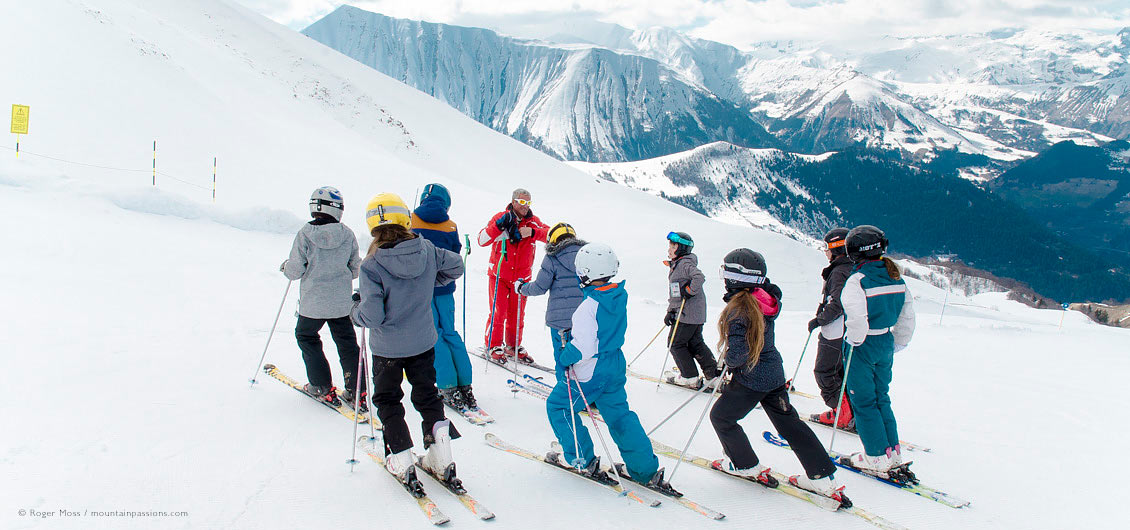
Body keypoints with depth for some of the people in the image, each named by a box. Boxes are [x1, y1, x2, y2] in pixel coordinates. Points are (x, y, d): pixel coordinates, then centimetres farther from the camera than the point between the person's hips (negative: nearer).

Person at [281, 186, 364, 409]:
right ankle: (356, 391, 12)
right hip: (342, 303, 2)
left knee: (306, 337, 20)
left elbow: (295, 271, -10)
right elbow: (355, 268, 4)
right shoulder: (347, 235, -6)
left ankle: (322, 387, 17)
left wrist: (286, 266, 13)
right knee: (347, 342, 15)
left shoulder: (305, 234, -13)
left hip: (313, 302, -2)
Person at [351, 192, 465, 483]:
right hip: (423, 342, 4)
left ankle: (401, 461, 17)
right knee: (426, 395, 21)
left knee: (387, 400, 18)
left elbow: (371, 317, -24)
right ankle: (441, 457, 18)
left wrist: (355, 310, -2)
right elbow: (455, 266, 7)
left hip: (387, 347, -3)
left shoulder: (372, 265, -23)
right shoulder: (426, 250, -11)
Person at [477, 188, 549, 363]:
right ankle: (493, 346, 11)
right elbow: (482, 240, -14)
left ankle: (514, 346, 25)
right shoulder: (500, 217, -6)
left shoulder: (533, 221, 2)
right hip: (499, 275, -3)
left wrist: (532, 232, -28)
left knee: (517, 314, 9)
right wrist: (499, 226, -28)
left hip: (521, 276, 3)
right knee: (498, 312, -5)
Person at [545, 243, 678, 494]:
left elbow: (583, 348, -28)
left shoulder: (588, 306, -26)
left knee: (558, 406, 13)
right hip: (616, 366, 8)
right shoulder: (620, 296, -2)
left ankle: (581, 458, 20)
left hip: (590, 372, -8)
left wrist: (564, 358, -11)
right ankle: (646, 470, 16)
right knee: (619, 414, 17)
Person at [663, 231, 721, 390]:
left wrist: (689, 292, -22)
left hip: (688, 314, -10)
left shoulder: (686, 263, -14)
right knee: (695, 343, 12)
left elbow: (699, 278, -33)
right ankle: (714, 376, 14)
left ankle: (690, 377, 7)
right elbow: (674, 293, 22)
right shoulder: (675, 265, 17)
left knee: (675, 343, -1)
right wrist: (671, 311, 17)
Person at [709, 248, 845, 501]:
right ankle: (823, 478, 16)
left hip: (750, 378, -8)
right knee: (788, 421, 16)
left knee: (721, 417, 14)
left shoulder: (738, 309, -25)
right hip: (774, 373, 8)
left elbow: (737, 353, -26)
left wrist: (727, 363, -7)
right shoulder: (765, 299, -2)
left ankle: (746, 465, 26)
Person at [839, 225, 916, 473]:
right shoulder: (896, 278, 3)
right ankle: (893, 451, 24)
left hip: (862, 346, -7)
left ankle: (877, 457, 10)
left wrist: (855, 340, -15)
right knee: (881, 398, 19)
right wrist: (899, 342, 20)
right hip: (886, 343, 7)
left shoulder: (857, 280, -19)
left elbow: (856, 318, -32)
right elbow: (908, 315, 9)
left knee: (863, 402, 5)